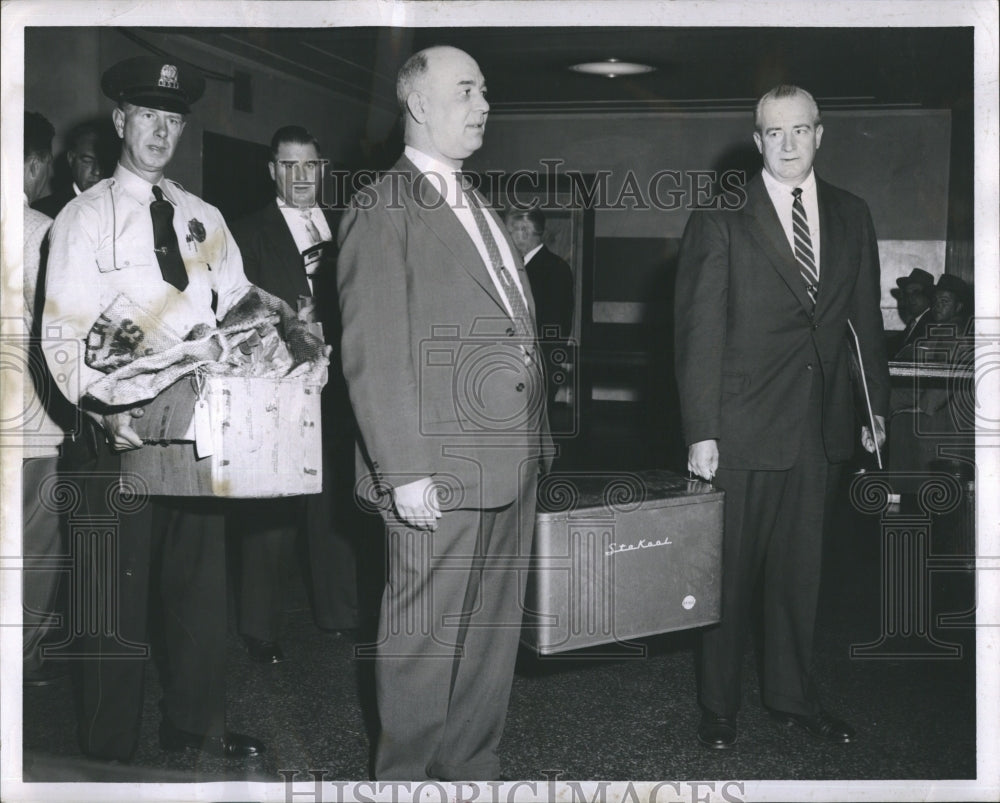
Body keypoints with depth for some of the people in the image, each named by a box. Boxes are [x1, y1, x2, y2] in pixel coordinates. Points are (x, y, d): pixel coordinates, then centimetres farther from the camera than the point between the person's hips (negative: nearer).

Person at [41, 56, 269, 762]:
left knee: (202, 579, 13)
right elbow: (63, 332, -10)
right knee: (118, 590, 3)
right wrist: (100, 408, -24)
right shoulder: (85, 216, -2)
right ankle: (111, 750, 17)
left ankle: (196, 727, 29)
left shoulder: (205, 219, 13)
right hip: (121, 429, -5)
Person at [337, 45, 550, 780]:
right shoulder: (384, 209, -7)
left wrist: (534, 439, 11)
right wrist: (404, 470, -18)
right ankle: (407, 773, 21)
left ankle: (473, 763, 30)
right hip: (442, 471, -8)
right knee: (425, 639, 4)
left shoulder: (478, 205, 19)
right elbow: (373, 356, -13)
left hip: (511, 463, 8)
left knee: (493, 636, 15)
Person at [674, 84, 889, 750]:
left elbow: (866, 318, 14)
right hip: (744, 427, -4)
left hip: (822, 426, 4)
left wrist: (877, 405, 13)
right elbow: (699, 332, -9)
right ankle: (719, 706, 22)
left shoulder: (852, 215, 9)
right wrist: (701, 431, -13)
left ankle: (794, 695, 31)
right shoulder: (722, 220, -5)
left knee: (802, 568, 14)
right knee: (730, 571, 6)